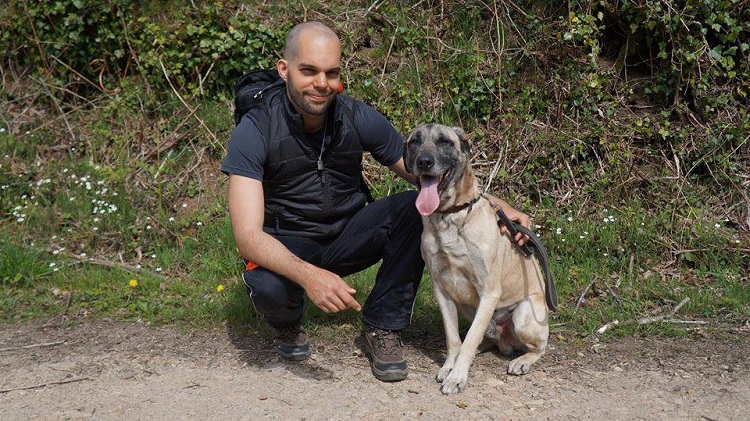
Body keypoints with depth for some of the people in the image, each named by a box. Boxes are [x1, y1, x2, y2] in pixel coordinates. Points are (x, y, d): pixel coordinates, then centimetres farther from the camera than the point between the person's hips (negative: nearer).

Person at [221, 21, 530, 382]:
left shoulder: (359, 118, -12)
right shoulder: (255, 131, -22)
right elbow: (248, 235, -30)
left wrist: (496, 205, -14)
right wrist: (307, 275, -48)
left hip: (347, 236, 3)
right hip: (286, 244, -3)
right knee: (267, 286, -38)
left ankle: (383, 326, -8)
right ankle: (286, 322, 2)